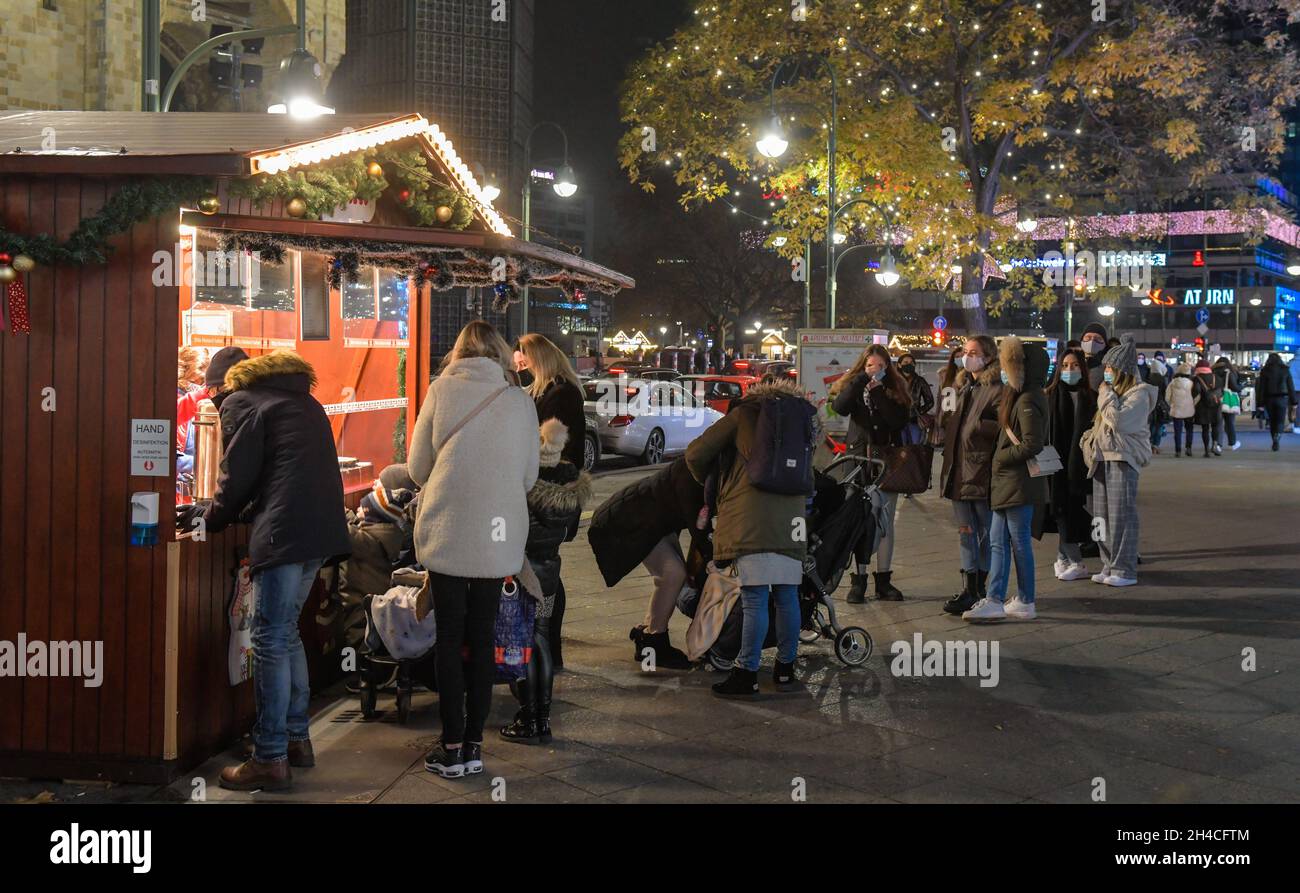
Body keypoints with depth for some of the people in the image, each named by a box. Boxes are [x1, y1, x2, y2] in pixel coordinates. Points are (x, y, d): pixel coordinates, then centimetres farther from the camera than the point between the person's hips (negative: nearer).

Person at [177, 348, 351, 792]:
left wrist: (211, 517, 17)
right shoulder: (302, 401, 28)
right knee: (286, 632, 19)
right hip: (321, 529, 8)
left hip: (284, 533, -8)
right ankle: (296, 739, 23)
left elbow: (238, 478, -1)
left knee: (271, 640, -6)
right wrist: (222, 512, 31)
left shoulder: (241, 402, 3)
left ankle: (270, 759, -5)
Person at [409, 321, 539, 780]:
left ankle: (452, 747, 8)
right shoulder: (520, 400, 2)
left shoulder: (442, 389, -1)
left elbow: (417, 467, 4)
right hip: (497, 536, 1)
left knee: (449, 637, 6)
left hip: (446, 533, -1)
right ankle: (473, 745, 12)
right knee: (482, 638, 10)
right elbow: (529, 476, 9)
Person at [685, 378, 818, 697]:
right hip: (791, 520, 5)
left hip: (752, 520, -5)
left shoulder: (744, 414, 10)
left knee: (754, 599, -4)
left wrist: (706, 481, 25)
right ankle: (785, 668, 21)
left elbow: (695, 454, 8)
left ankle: (747, 673, 0)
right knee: (787, 597, 12)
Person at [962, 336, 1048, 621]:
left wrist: (1002, 457, -13)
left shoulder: (1027, 401, -17)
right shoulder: (1017, 396, 14)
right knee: (998, 541, 9)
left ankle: (1025, 603, 10)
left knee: (1020, 542, 0)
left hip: (1020, 483, -10)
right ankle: (995, 600, 12)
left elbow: (1032, 445, -23)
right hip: (1007, 482, 10)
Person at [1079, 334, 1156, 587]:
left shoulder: (1139, 394, -7)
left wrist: (1106, 394, -11)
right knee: (1101, 515, 9)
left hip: (1123, 457, -9)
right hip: (1103, 457, 9)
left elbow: (1118, 420, -20)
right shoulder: (1113, 391, 20)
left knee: (1120, 514, -8)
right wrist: (1090, 440, 9)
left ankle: (1125, 570, -5)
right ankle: (1109, 566, 16)